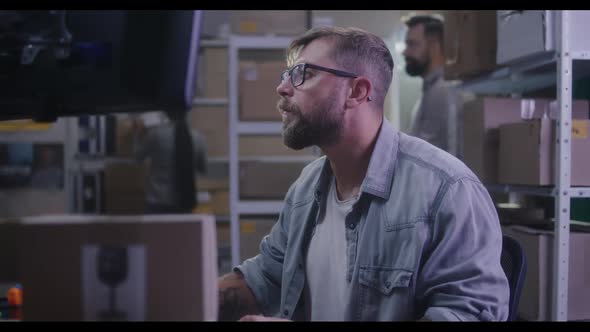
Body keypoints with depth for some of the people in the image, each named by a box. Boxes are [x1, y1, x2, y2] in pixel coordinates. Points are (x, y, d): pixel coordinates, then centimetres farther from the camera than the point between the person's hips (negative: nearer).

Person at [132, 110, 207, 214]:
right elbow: (203, 168, 11)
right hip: (185, 202, 3)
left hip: (159, 202, -3)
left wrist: (138, 132, 20)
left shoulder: (157, 134, -12)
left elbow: (138, 155, 7)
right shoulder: (196, 137, -2)